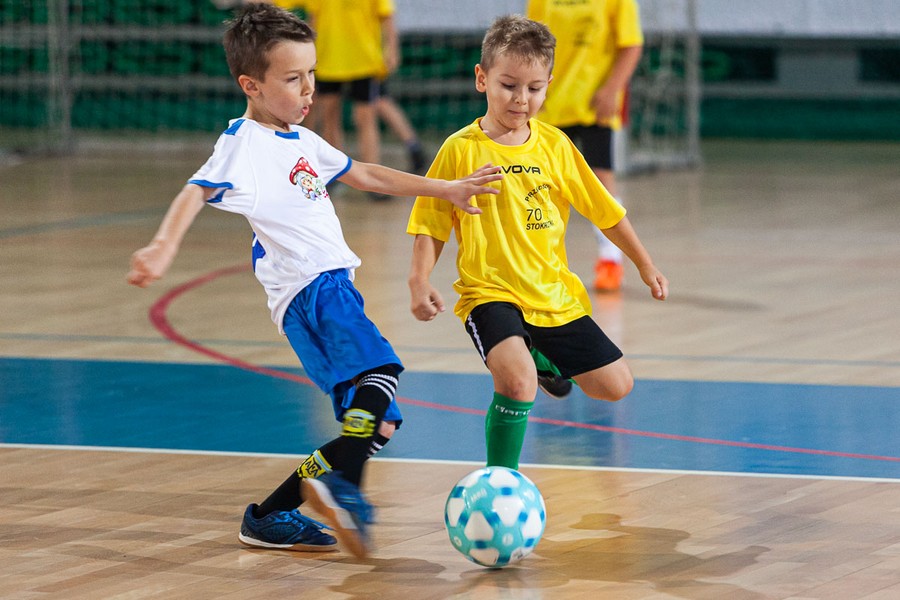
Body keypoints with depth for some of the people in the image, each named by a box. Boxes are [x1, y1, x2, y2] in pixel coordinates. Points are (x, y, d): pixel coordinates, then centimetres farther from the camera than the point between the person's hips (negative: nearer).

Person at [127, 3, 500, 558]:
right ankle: (340, 486, -49)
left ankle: (270, 516, 9)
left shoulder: (302, 141, 22)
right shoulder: (243, 144, -7)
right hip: (309, 289, -10)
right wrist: (166, 245, -42)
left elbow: (364, 175, 35)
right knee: (379, 375, -34)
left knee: (376, 425, 8)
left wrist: (445, 189, 38)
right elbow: (198, 191, -23)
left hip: (334, 285, 10)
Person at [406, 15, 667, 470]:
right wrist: (420, 280, -15)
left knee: (615, 386, 7)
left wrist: (645, 266, 17)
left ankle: (545, 361, 36)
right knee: (516, 381, -31)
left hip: (555, 295, 5)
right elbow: (431, 225, -1)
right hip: (490, 293, -5)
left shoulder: (554, 145, 3)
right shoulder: (461, 150, -6)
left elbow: (604, 210, 13)